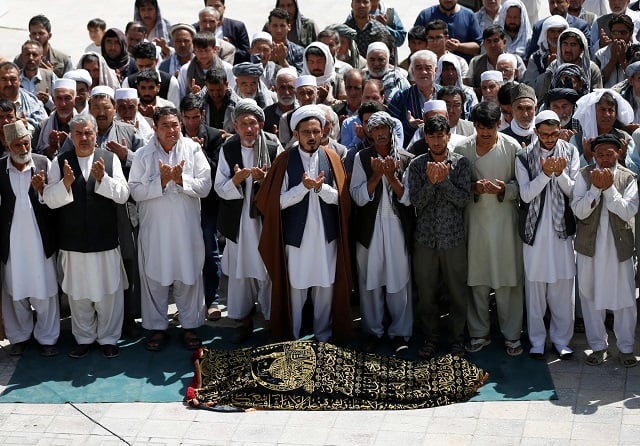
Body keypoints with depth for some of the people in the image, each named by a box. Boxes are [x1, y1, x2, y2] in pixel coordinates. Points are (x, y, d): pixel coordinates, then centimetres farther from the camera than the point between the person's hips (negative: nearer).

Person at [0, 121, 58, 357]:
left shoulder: (44, 163, -4)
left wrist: (42, 189, -23)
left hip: (40, 239, -1)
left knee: (44, 291, 6)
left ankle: (47, 338, 20)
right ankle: (19, 336, 28)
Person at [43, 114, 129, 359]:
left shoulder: (110, 159, -1)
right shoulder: (59, 162, 0)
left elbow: (123, 195, -7)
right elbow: (50, 200, -5)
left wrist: (102, 178, -22)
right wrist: (66, 183, -23)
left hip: (105, 240, -1)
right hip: (73, 242, 1)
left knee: (109, 292, 6)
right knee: (78, 293, 11)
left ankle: (108, 338, 22)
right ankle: (84, 338, 27)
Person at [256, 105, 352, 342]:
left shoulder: (331, 158, 3)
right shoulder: (285, 160, -4)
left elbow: (340, 198, -2)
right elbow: (279, 201, -7)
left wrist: (320, 187, -18)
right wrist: (304, 187, -19)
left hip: (326, 235, 2)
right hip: (296, 235, -2)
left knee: (326, 287, 8)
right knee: (295, 288, 5)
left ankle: (324, 336, 23)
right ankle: (292, 337, 19)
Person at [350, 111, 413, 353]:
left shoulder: (406, 159, 1)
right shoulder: (362, 158, 3)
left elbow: (408, 198, -4)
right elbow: (358, 197, -4)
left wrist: (391, 175, -16)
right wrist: (376, 175, -16)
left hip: (398, 228, -1)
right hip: (369, 228, 1)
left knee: (399, 282, 2)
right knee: (370, 281, 6)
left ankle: (400, 333, 14)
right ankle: (373, 331, 19)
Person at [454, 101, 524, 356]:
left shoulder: (512, 147, -4)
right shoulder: (462, 149, 0)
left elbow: (522, 185, 1)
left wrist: (504, 189, -19)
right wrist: (473, 188, -15)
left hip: (505, 219, -1)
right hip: (475, 219, 1)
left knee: (509, 281, 2)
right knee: (477, 280, 8)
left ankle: (511, 335, 15)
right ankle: (479, 333, 21)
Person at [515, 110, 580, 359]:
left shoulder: (570, 153, 3)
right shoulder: (525, 157, -2)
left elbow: (573, 191, -1)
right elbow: (526, 194, -8)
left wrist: (561, 173, -19)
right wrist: (545, 173, -21)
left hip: (562, 228, 1)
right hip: (535, 230, -1)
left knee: (563, 286, 3)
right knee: (534, 286, 4)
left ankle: (561, 340, 15)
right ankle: (537, 341, 15)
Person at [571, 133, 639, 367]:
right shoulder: (585, 175, -3)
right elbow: (579, 211, -10)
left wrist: (609, 188, -19)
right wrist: (596, 188, -20)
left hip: (619, 247, -1)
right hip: (590, 245, 1)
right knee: (590, 296, 9)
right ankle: (598, 346, 23)